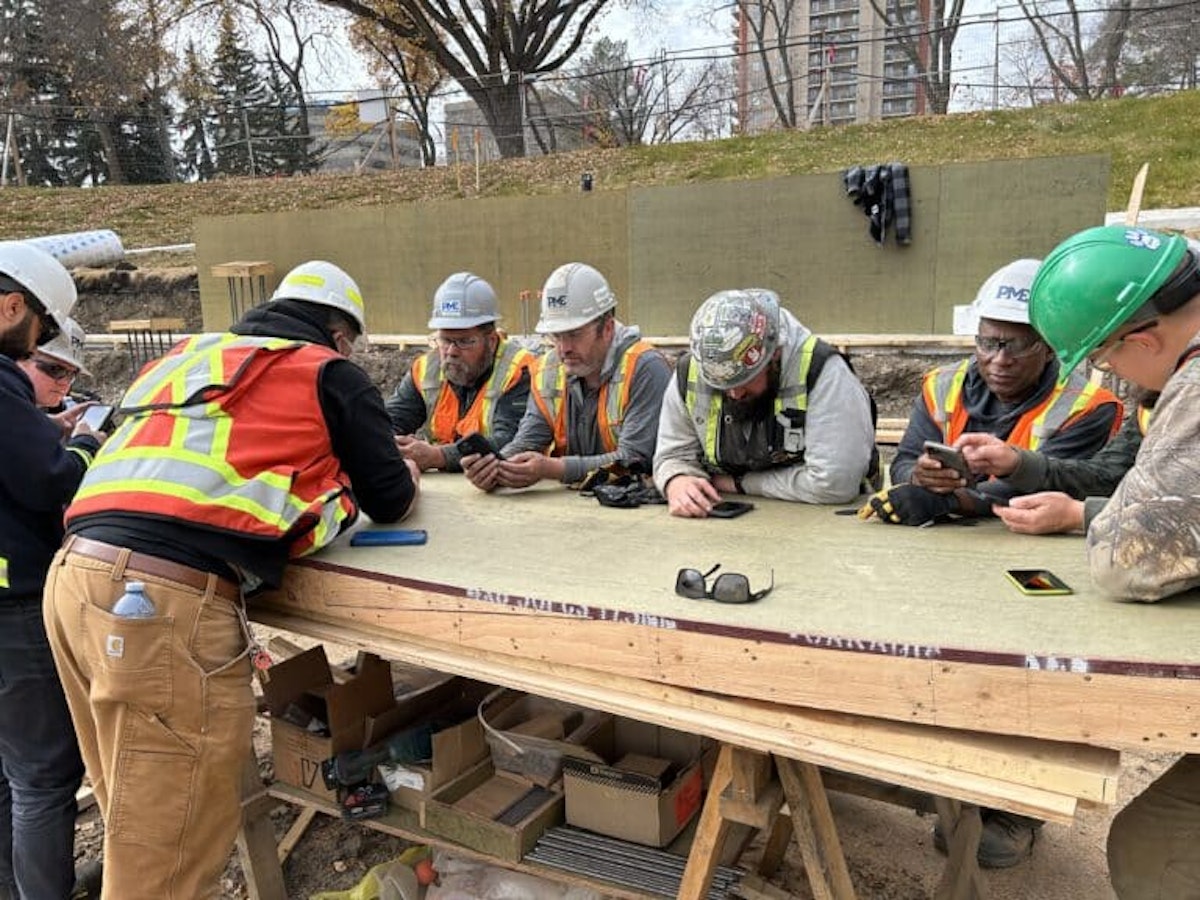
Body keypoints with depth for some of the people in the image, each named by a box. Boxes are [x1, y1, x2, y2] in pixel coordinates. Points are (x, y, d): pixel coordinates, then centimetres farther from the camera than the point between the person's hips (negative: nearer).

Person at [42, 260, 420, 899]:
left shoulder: (189, 355, 26)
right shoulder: (331, 374, 9)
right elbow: (388, 500, 14)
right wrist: (406, 475, 35)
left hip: (76, 573, 8)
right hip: (165, 596, -8)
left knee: (141, 820, 23)